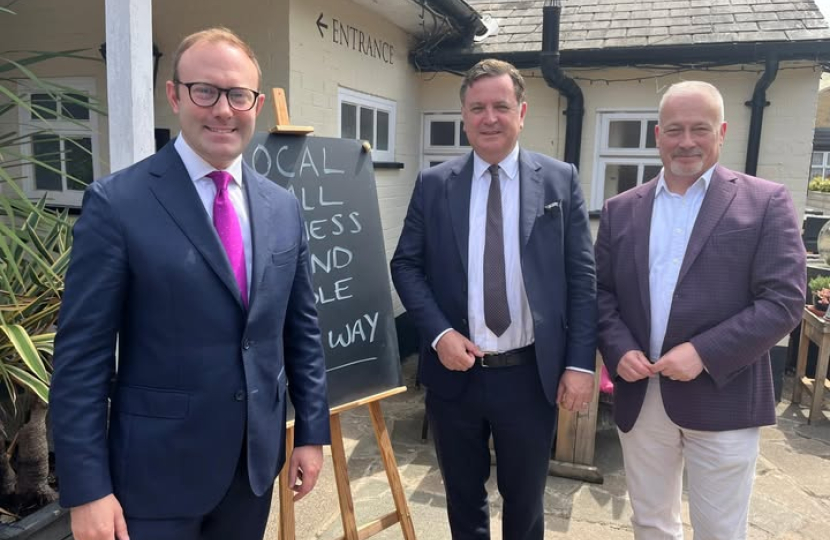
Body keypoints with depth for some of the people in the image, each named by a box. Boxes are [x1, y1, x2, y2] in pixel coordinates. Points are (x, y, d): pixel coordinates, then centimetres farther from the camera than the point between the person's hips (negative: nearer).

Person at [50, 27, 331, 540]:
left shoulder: (284, 208, 2)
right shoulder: (117, 203, -12)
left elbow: (302, 330, 6)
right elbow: (82, 356, -11)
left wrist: (312, 432, 6)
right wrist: (87, 489, -12)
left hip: (258, 458, 5)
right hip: (158, 467, -4)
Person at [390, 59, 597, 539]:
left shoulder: (560, 180, -1)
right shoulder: (433, 183, 1)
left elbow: (582, 277, -1)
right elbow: (406, 265, 2)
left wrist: (581, 362, -7)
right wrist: (438, 332, -12)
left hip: (531, 375, 0)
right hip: (454, 372, 1)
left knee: (525, 500, 19)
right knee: (463, 498, 20)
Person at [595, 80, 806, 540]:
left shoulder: (765, 202, -3)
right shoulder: (621, 209, 8)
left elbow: (784, 301, -9)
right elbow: (601, 292, 7)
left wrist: (704, 353, -18)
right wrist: (618, 349, -10)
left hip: (722, 400, -3)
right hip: (639, 396, 3)